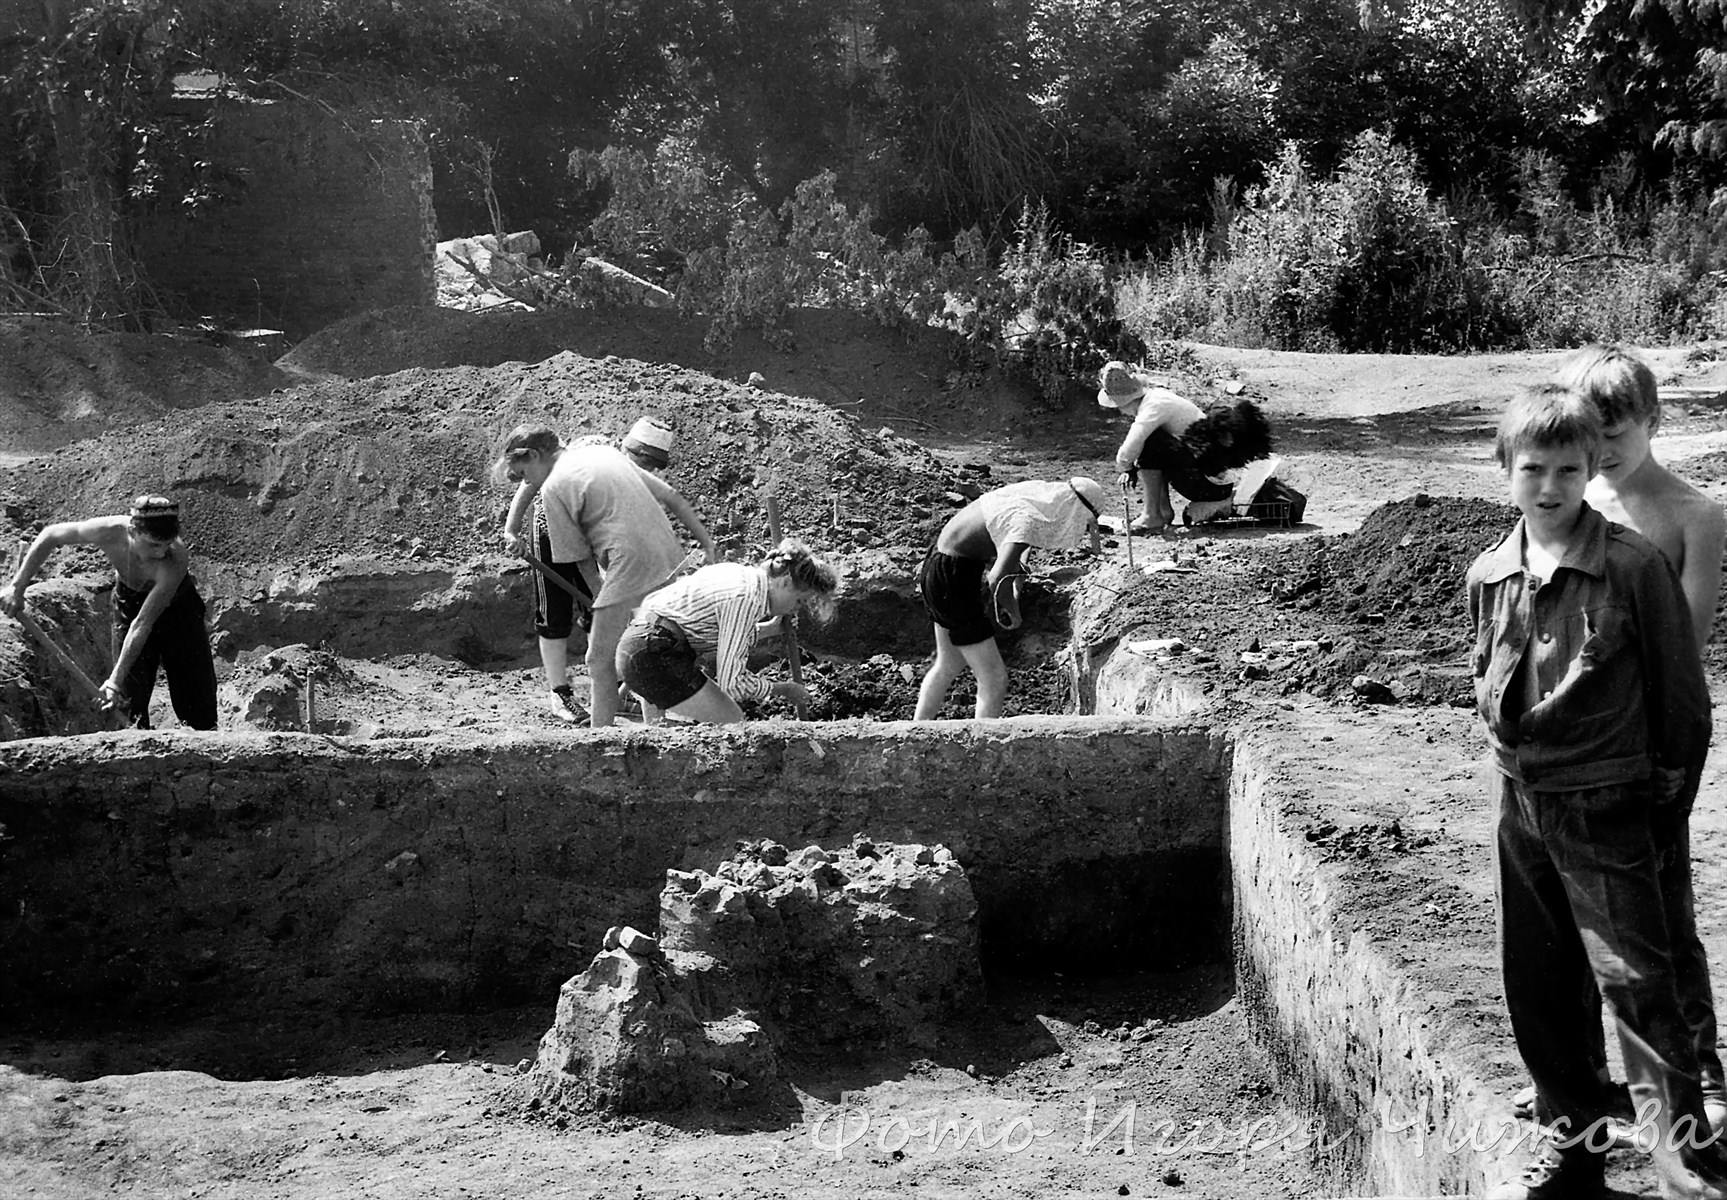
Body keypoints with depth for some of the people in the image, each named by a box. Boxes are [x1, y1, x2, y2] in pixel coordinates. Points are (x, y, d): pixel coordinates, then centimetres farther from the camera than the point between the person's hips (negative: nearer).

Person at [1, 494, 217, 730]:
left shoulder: (176, 559, -42)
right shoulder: (109, 532, -36)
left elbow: (143, 624, -39)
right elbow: (50, 536, -17)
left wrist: (115, 680, -39)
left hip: (177, 606, -2)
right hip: (129, 602, 2)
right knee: (131, 696, -2)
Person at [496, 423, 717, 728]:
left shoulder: (554, 488, -1)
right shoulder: (606, 452, 20)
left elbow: (580, 557, 2)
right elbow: (671, 497, 17)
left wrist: (600, 597, 13)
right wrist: (708, 543, 17)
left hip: (630, 571, -8)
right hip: (671, 564, 8)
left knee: (602, 662, 0)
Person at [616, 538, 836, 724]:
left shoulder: (743, 575, 10)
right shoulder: (746, 599, -18)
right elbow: (732, 683, -18)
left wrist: (768, 629, 25)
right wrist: (782, 689, -6)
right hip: (654, 656, -10)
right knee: (731, 723, -1)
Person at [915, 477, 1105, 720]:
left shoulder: (1036, 491, 1)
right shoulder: (1029, 520, -26)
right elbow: (998, 580, -39)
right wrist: (1012, 611, -20)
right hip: (953, 579, -10)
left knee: (950, 666, 27)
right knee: (994, 680, -6)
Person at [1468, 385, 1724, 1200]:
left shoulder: (1634, 566, -13)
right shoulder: (1489, 576, 3)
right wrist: (1508, 743, 14)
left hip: (1603, 805, -6)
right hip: (1520, 803, 6)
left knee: (1634, 978, -9)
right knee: (1535, 983, 12)